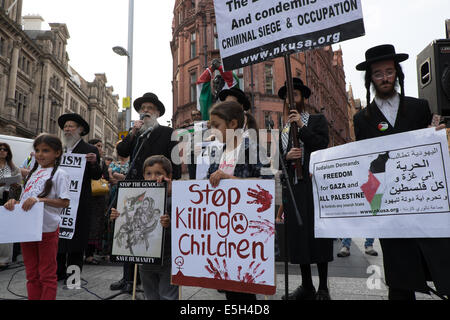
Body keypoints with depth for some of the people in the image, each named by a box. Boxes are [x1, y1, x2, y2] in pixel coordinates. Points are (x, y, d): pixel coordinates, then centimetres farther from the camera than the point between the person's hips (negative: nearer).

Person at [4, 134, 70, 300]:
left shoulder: (59, 174, -8)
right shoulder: (33, 172, 15)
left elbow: (65, 202, -15)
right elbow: (26, 199, 19)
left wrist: (40, 199, -24)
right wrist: (14, 202, -1)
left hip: (47, 230, -7)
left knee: (47, 275, 4)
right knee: (32, 274, 16)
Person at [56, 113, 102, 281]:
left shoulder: (90, 150, -1)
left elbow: (97, 176, -5)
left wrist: (94, 163, -24)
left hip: (79, 202, -5)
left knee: (76, 236, 2)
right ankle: (59, 272, 23)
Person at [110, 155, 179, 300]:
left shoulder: (172, 199, -15)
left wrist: (169, 224, -40)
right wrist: (117, 217, -6)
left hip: (167, 262, -5)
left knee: (167, 296, 4)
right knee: (151, 297, 21)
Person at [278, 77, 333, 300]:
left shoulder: (317, 120, 7)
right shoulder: (282, 129, 18)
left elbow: (322, 146, -8)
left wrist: (302, 127, -12)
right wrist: (287, 156, -6)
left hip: (315, 186, -4)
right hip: (292, 189, 4)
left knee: (317, 235, -1)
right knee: (297, 236, 7)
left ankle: (323, 288, 13)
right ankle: (306, 286, 19)